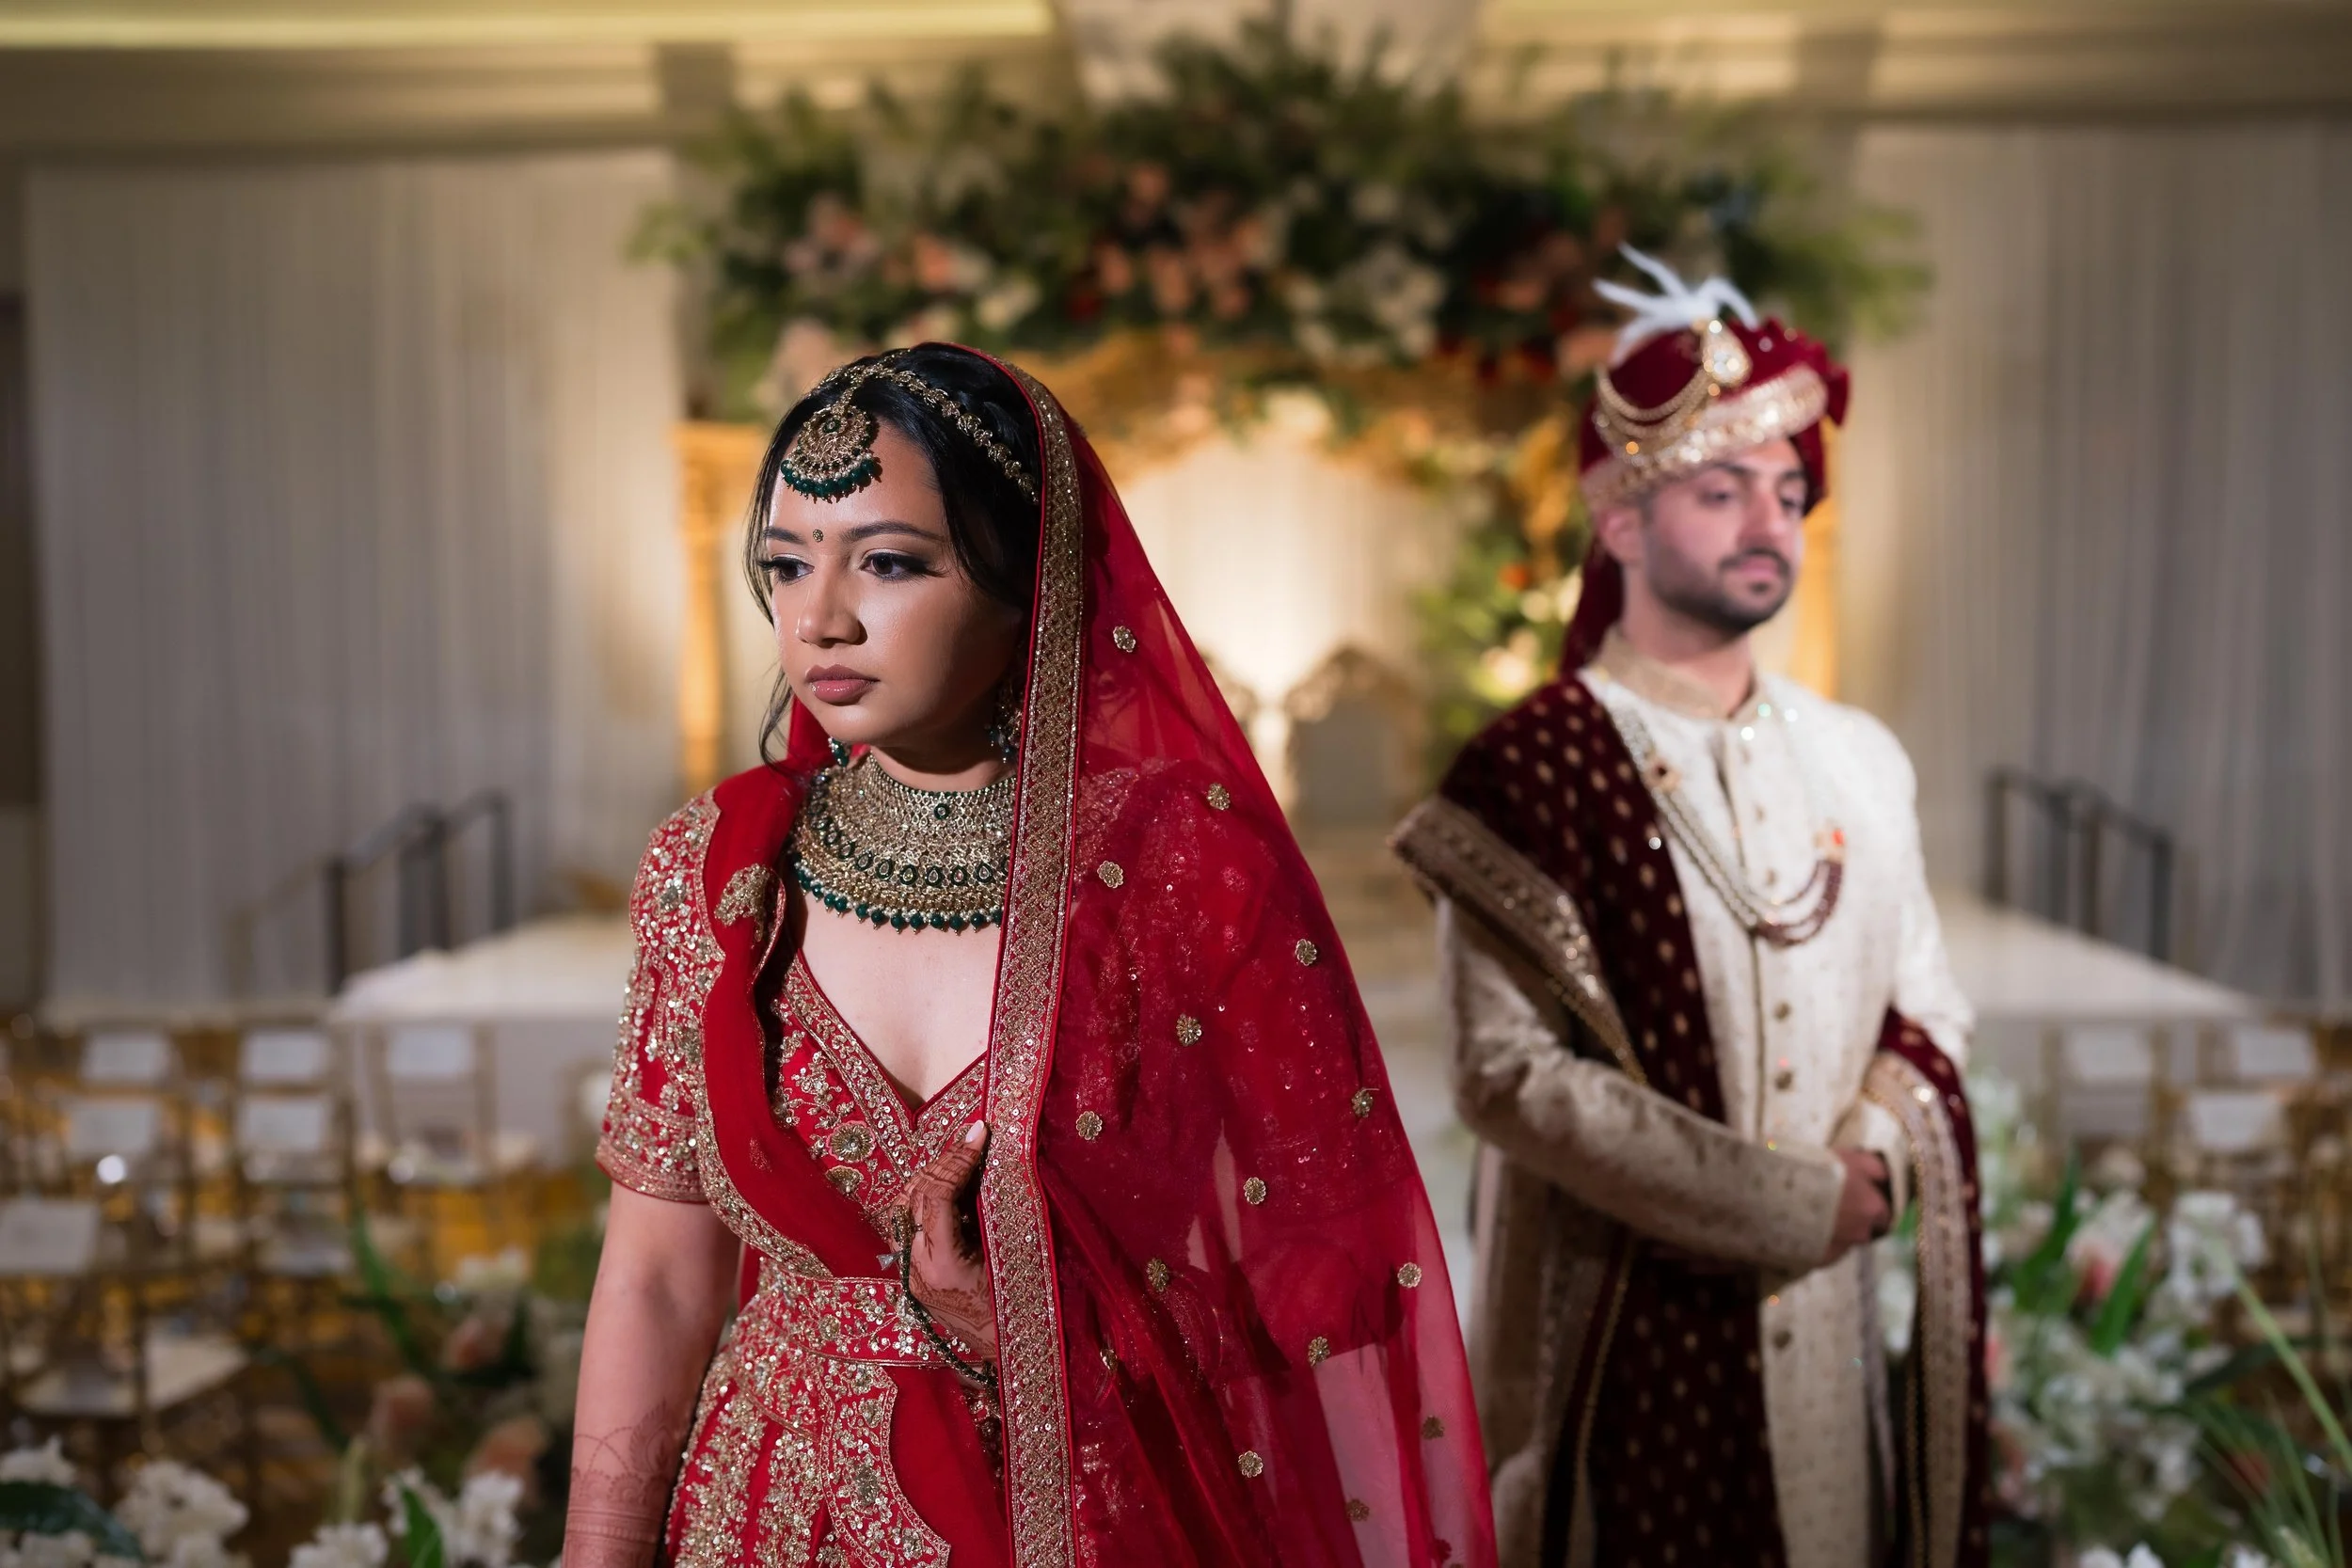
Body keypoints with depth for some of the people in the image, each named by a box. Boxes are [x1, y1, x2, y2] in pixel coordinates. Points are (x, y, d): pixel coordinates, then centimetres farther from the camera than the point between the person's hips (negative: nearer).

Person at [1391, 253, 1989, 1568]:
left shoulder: (1855, 760, 7)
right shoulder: (1532, 776, -10)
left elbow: (1929, 1007, 12)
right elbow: (1508, 1073, -16)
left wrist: (1875, 1155, -9)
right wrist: (1787, 1201, -15)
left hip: (1824, 1321, 5)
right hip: (1626, 1327, -5)